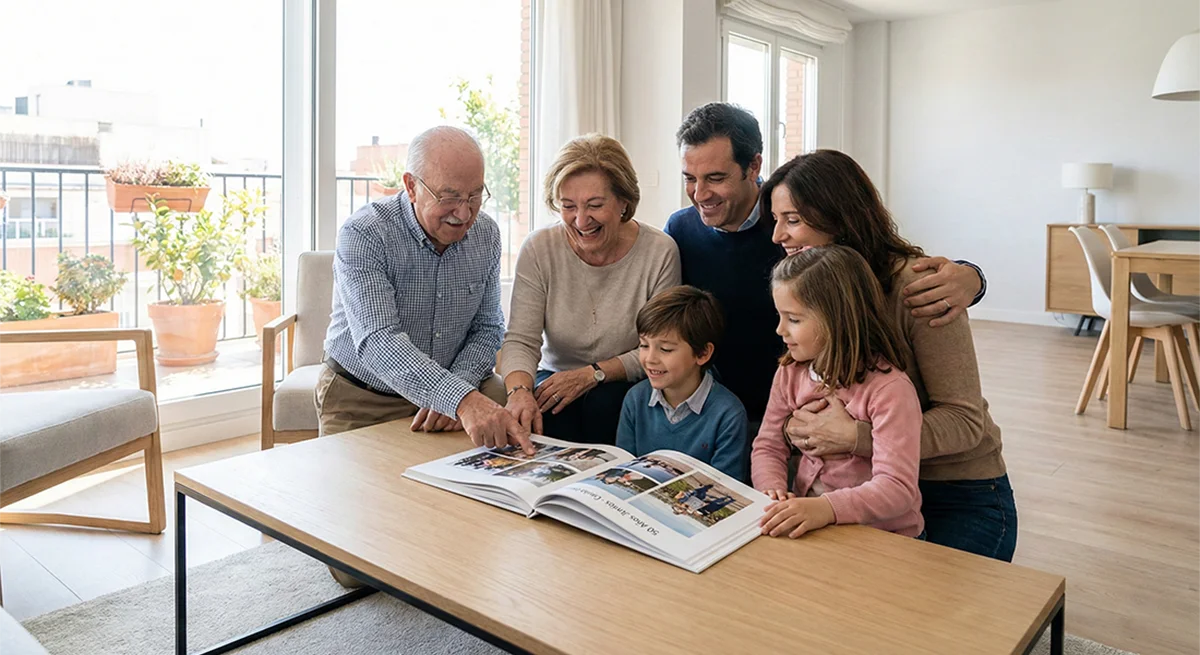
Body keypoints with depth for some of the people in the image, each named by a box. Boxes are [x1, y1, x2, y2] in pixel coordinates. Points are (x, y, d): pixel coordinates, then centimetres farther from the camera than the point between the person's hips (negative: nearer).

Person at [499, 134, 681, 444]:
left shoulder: (660, 252, -12)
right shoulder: (539, 249, -8)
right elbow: (521, 340, -12)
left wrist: (593, 374, -20)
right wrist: (519, 390, -33)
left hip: (627, 385, 0)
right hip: (555, 376, 1)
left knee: (604, 400, -31)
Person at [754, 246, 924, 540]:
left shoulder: (889, 388, -17)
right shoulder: (790, 373, 4)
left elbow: (897, 488, -23)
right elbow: (768, 446, 6)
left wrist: (826, 508, -38)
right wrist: (773, 489, -15)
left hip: (883, 537, -5)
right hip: (804, 527, 5)